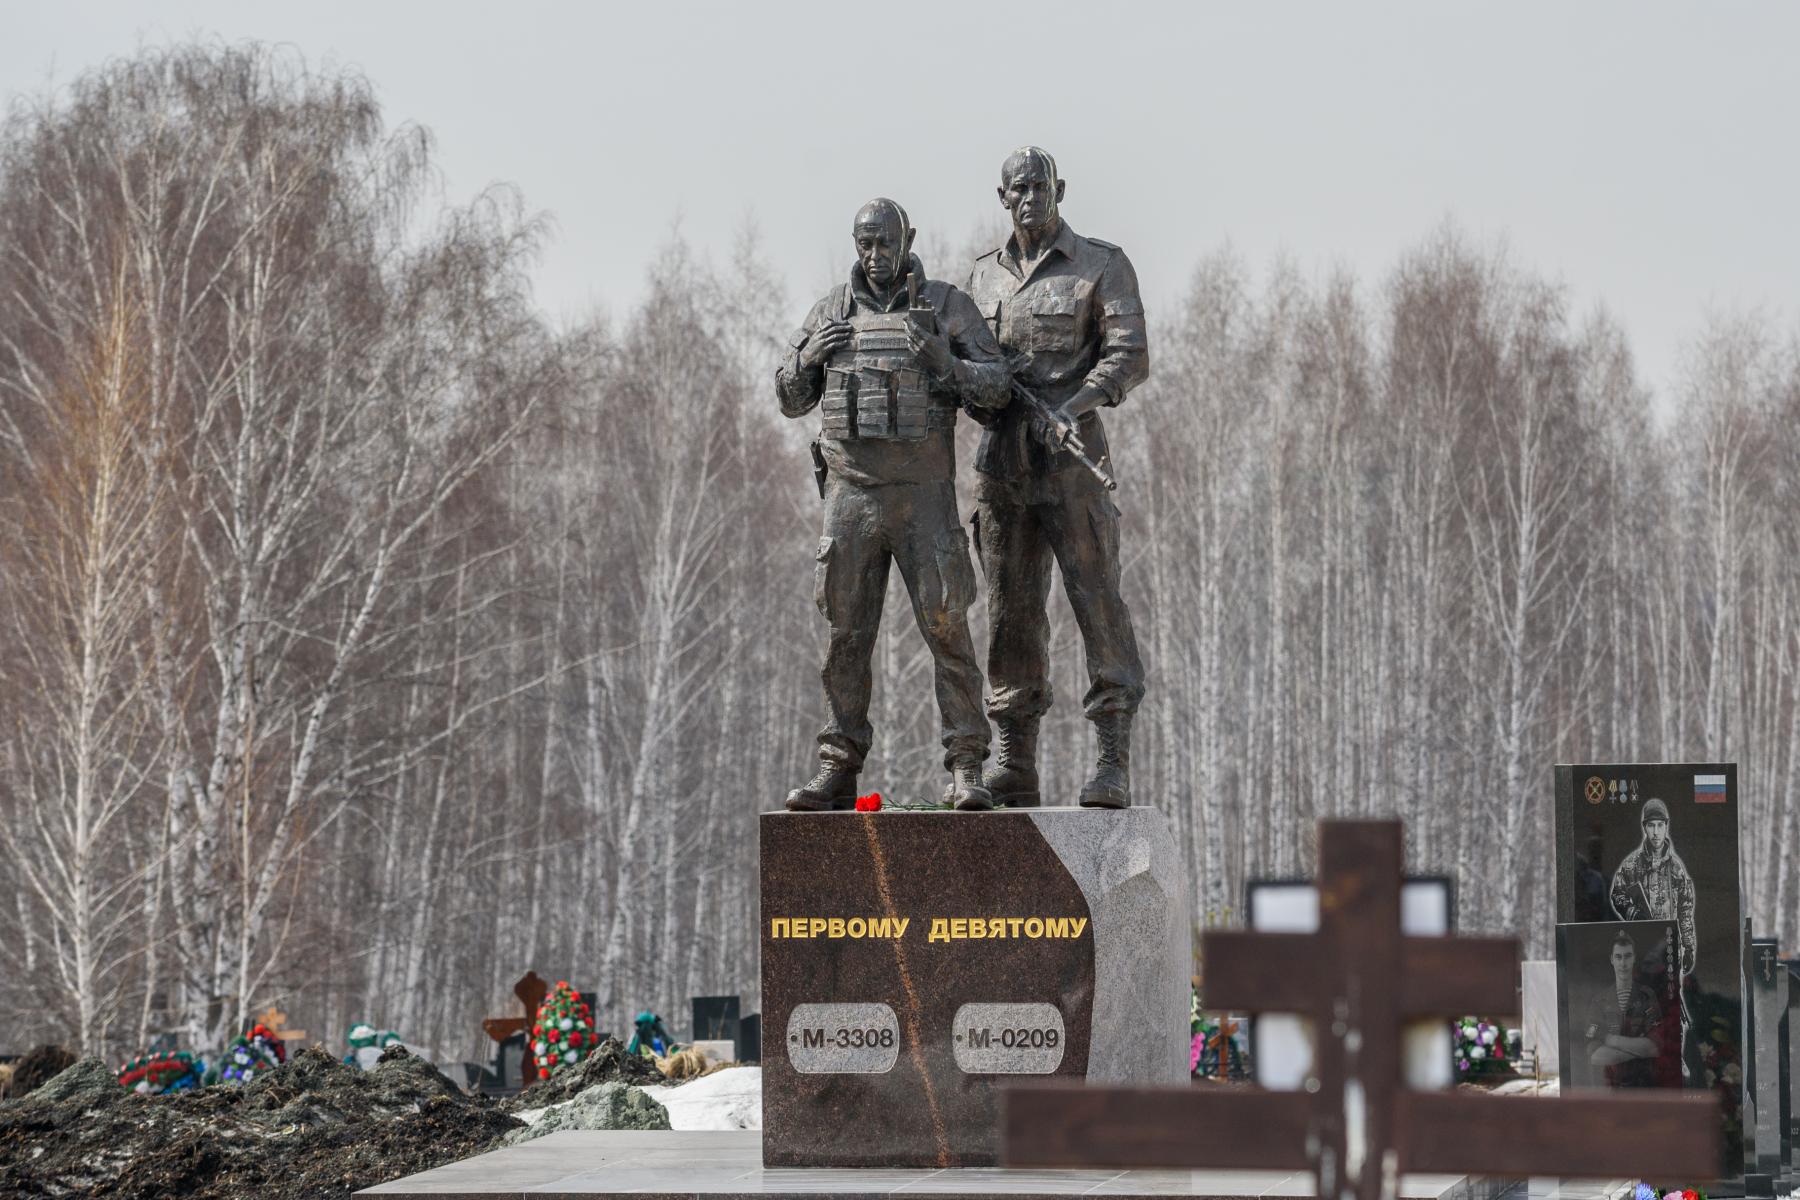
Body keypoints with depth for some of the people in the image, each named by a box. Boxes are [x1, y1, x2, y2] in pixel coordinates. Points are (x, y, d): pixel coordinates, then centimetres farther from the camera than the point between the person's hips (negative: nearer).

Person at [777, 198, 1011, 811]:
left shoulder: (947, 305, 0)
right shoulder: (831, 310, 8)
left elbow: (997, 386, -5)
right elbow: (791, 400, 11)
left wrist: (943, 361, -24)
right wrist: (809, 355, -11)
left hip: (924, 496, -2)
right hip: (851, 494, 2)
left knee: (947, 628, -8)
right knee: (846, 636, 3)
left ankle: (966, 771, -4)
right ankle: (837, 774, 8)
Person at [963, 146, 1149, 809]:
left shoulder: (1102, 266, 1)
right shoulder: (984, 275, 16)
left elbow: (1129, 356, -9)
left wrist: (1072, 405, -24)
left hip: (1070, 456, -5)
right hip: (1002, 457, 5)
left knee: (1096, 599, -9)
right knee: (1010, 609, 4)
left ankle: (1113, 761, -9)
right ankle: (1013, 766, 7)